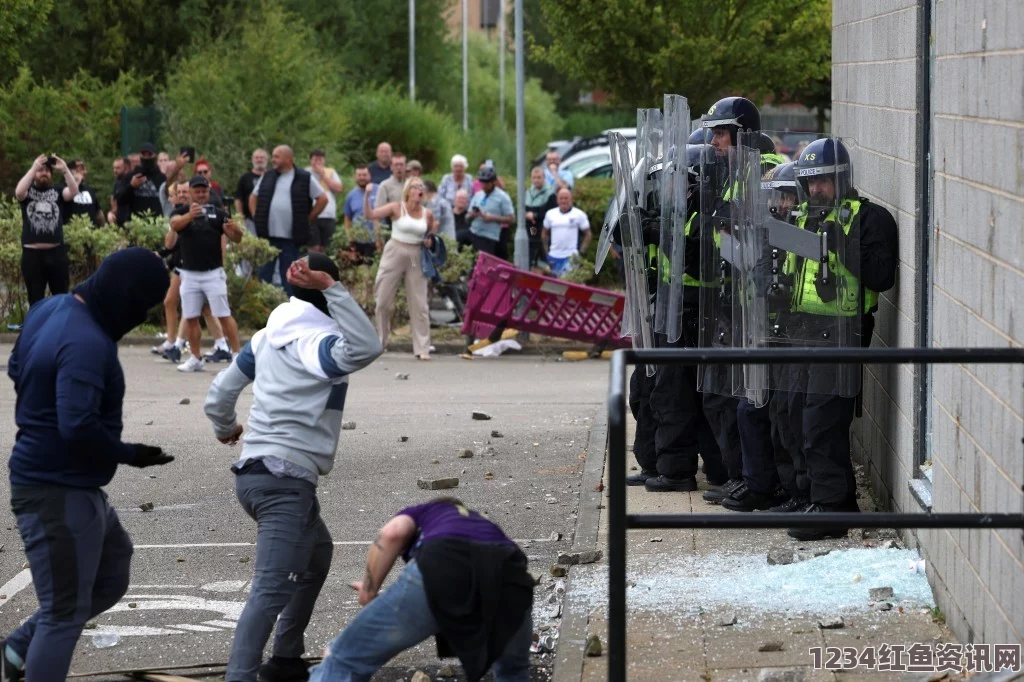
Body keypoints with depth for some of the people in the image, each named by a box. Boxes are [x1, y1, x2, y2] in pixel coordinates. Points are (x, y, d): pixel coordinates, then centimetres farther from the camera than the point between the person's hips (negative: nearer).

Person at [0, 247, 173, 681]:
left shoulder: (51, 309, 4)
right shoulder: (87, 343, -26)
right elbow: (78, 426, -33)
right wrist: (127, 454, -17)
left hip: (61, 483, 10)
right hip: (60, 492, -10)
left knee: (112, 574, 23)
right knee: (65, 611, -1)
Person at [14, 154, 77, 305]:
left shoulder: (58, 192, 7)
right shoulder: (28, 192, 5)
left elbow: (74, 191, -11)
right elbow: (19, 192, -17)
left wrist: (65, 170, -24)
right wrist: (34, 168, -24)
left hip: (56, 252, 1)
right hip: (32, 253, -1)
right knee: (35, 299, 7)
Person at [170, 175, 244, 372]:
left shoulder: (218, 213, 3)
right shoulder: (182, 212, 3)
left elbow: (237, 238, -3)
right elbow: (175, 225, -20)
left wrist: (233, 229, -28)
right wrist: (190, 215, -42)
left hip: (213, 273, -2)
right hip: (189, 274, 2)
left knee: (224, 315, -6)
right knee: (190, 317, 6)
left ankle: (237, 354, -4)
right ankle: (196, 359, 16)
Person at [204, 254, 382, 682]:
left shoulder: (268, 336, 11)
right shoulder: (320, 342, -13)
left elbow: (221, 392, 18)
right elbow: (366, 348, -35)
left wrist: (226, 429, 39)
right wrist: (332, 290, -32)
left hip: (254, 471, 9)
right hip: (286, 481, -9)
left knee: (316, 554, 29)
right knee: (272, 591, -16)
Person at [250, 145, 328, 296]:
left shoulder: (305, 179, -2)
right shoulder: (267, 177, 10)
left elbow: (322, 199, 2)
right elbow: (253, 197, 21)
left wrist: (308, 220, 0)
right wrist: (256, 218, 9)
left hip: (290, 238, -3)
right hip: (266, 236, 3)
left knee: (289, 278, 4)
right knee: (264, 274, 5)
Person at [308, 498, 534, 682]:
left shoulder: (420, 513, 37)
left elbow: (393, 533, 10)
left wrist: (369, 591, 21)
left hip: (440, 565, -3)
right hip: (507, 574, 3)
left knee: (345, 662, 11)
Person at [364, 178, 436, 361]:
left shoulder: (428, 214, 3)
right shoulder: (396, 208, -6)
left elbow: (431, 234, 19)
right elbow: (369, 214, -11)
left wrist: (430, 241, -3)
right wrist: (367, 195, -23)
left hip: (416, 258, 2)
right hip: (394, 254, -2)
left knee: (419, 304, 1)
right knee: (383, 301, 3)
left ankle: (422, 348, 6)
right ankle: (378, 343, 17)